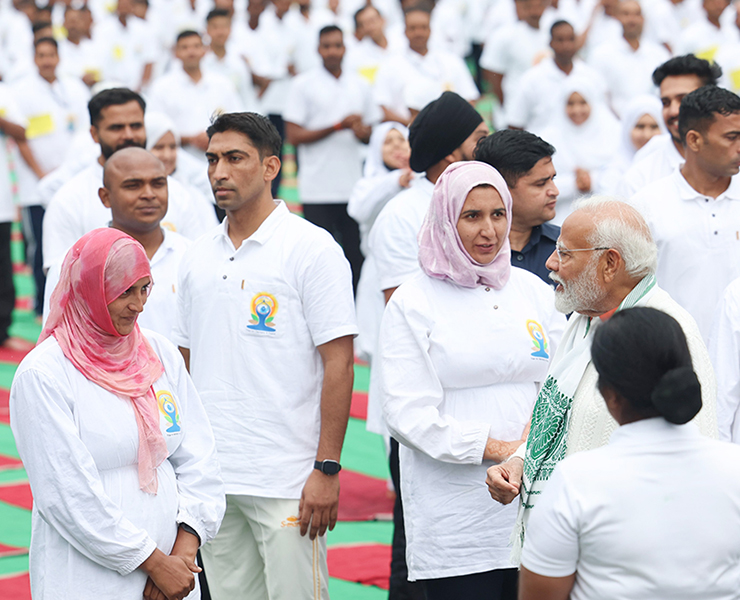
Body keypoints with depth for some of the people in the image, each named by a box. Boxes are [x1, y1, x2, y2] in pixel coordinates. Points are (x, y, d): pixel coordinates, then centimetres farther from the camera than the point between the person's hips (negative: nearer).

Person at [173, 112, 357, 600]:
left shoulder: (312, 249, -6)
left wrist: (327, 469, -15)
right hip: (211, 481, 6)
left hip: (287, 483, -6)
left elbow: (338, 363, -10)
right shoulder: (198, 257, 12)